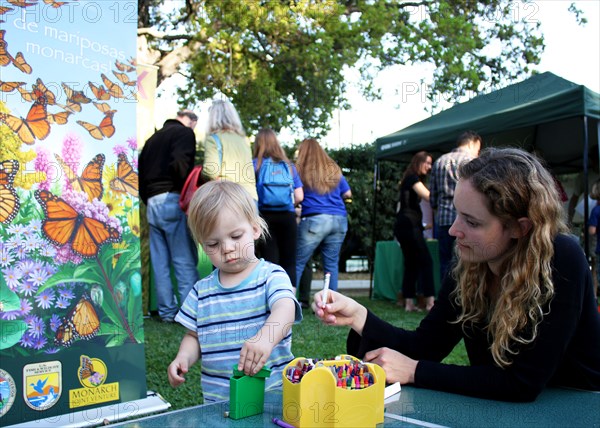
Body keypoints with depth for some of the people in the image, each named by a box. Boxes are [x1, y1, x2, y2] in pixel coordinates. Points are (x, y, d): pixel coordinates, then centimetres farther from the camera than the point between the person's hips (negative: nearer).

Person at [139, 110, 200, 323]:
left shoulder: (154, 137, 22)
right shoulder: (184, 132, 0)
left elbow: (140, 171, 21)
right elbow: (180, 165, -17)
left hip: (152, 202, 7)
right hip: (172, 200, -7)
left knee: (160, 261, 8)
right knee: (185, 261, -5)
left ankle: (167, 311, 13)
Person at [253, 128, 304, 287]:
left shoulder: (255, 164, 4)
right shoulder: (289, 165, 11)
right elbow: (299, 197, 6)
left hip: (265, 216, -2)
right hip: (287, 217, 2)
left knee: (270, 262, 2)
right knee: (289, 262, 8)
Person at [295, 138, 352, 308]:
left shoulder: (301, 170, 3)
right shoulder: (334, 170, 15)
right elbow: (348, 194, 19)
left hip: (315, 219, -4)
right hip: (339, 219, 4)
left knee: (298, 262, 0)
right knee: (331, 264, 8)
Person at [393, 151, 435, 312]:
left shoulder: (411, 179, 25)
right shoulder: (413, 178, -5)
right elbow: (428, 196, -17)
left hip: (405, 226, 10)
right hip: (409, 225, -10)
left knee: (411, 264, 7)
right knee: (426, 261, -11)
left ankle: (409, 303, 5)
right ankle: (429, 301, -15)